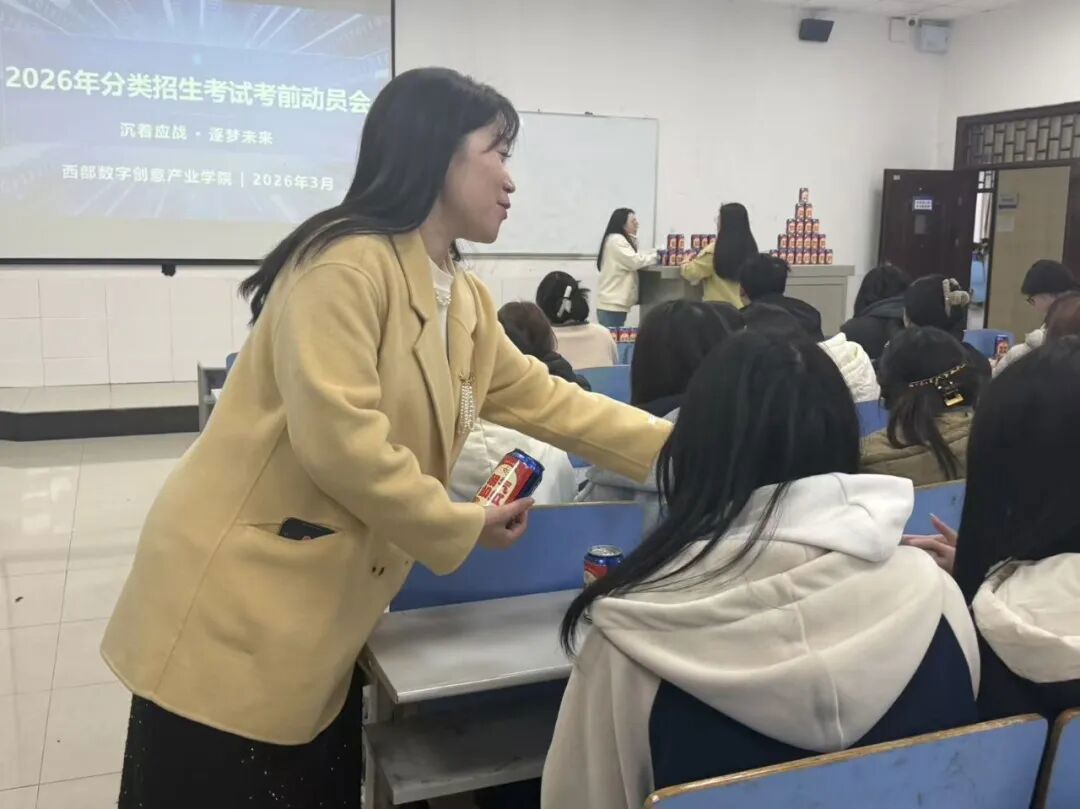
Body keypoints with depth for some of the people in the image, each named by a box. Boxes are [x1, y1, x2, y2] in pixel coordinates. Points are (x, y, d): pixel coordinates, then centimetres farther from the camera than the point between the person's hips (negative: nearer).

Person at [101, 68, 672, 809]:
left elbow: (545, 402, 11)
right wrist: (463, 528, -15)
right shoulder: (346, 264, -20)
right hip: (236, 605, -9)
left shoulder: (464, 301, 10)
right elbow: (338, 440, -28)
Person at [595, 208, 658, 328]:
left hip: (616, 303, 10)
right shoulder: (615, 240, -11)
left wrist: (656, 252, 5)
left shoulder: (621, 240, 22)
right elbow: (634, 261, -16)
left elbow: (634, 257, 18)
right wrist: (656, 256, -5)